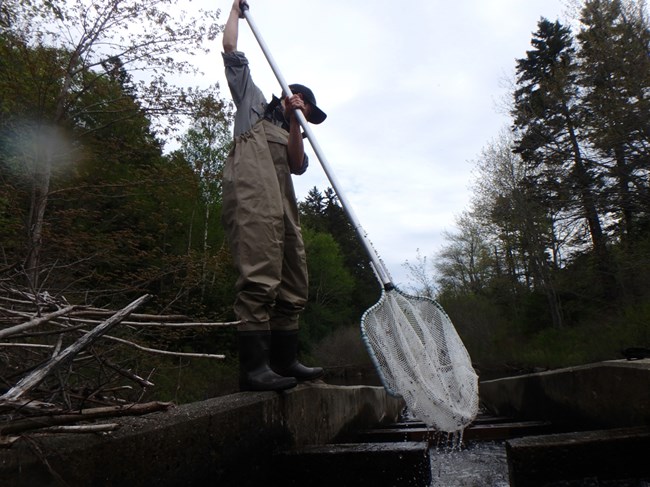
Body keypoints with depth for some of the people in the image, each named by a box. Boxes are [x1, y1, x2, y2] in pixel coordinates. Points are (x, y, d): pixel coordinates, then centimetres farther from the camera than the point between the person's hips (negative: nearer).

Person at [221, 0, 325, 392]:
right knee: (260, 277, -21)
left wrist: (294, 122, 6)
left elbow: (298, 165, 14)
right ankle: (253, 367, -22)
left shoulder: (288, 134, 36)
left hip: (283, 203, 7)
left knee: (294, 284, 2)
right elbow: (231, 49, 23)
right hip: (253, 193, -7)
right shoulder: (253, 99, 27)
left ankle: (285, 361, 7)